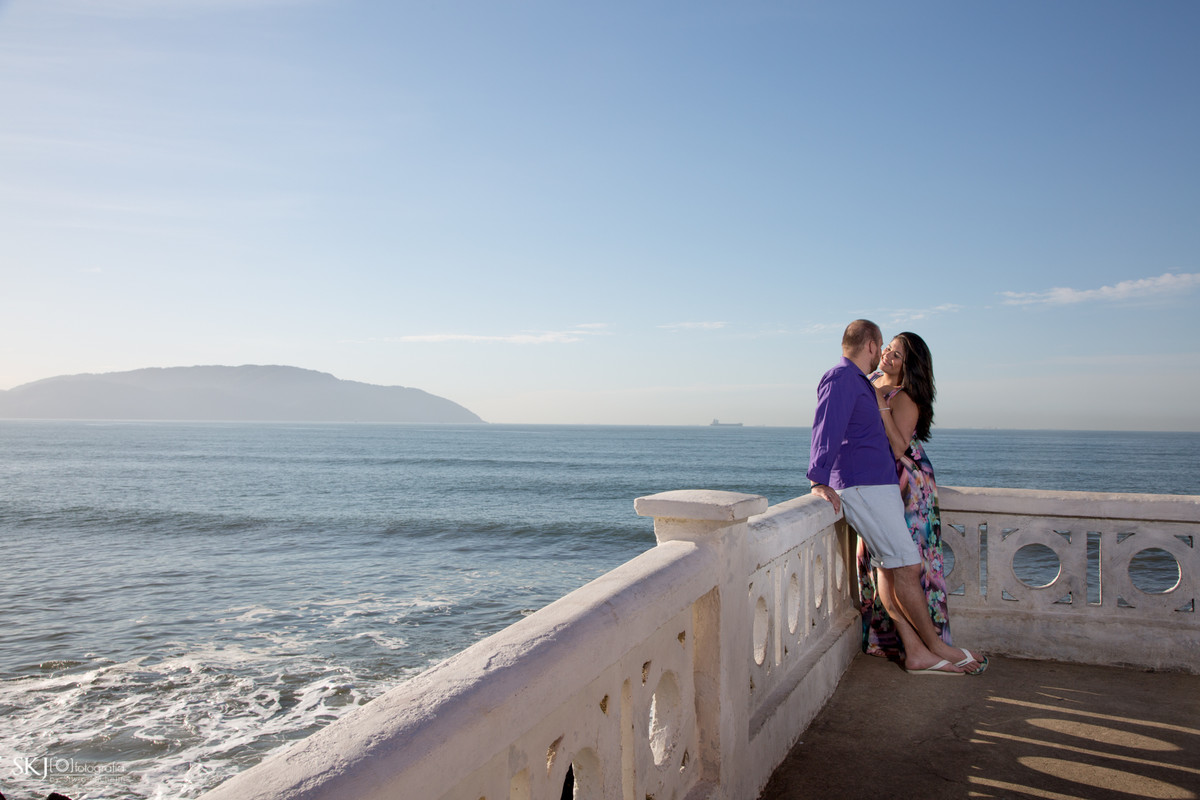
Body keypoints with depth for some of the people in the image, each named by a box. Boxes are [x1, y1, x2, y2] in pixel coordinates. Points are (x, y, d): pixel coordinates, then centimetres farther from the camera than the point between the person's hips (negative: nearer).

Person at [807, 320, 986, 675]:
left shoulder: (859, 382, 24)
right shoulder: (840, 378, -10)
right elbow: (826, 428, -22)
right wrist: (819, 480, -29)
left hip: (879, 485, 10)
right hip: (861, 486, -10)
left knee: (888, 567, 5)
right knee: (906, 564, -7)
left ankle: (916, 651, 5)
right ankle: (936, 646, 3)